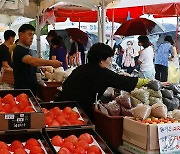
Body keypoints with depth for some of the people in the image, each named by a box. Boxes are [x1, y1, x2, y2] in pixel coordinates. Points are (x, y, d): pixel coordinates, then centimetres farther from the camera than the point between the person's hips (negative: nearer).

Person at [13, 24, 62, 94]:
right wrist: (50, 62, -39)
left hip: (31, 88, 9)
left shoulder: (26, 49, 16)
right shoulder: (19, 50, -16)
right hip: (23, 89, -9)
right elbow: (31, 61, -34)